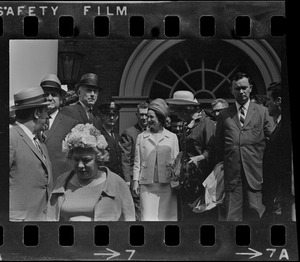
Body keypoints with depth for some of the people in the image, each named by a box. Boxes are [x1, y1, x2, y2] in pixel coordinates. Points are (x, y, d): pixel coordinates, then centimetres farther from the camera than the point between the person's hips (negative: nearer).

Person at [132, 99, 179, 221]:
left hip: (167, 184, 0)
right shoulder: (141, 137, 11)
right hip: (147, 185, 1)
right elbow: (137, 161, 12)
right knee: (148, 216, -4)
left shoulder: (172, 137, 8)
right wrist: (135, 181, 4)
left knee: (167, 216, 0)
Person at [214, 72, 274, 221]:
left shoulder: (262, 112, 9)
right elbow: (218, 145, 13)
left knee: (255, 213, -3)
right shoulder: (224, 115, 12)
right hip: (232, 174, 1)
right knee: (232, 216, -1)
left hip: (255, 173, -1)